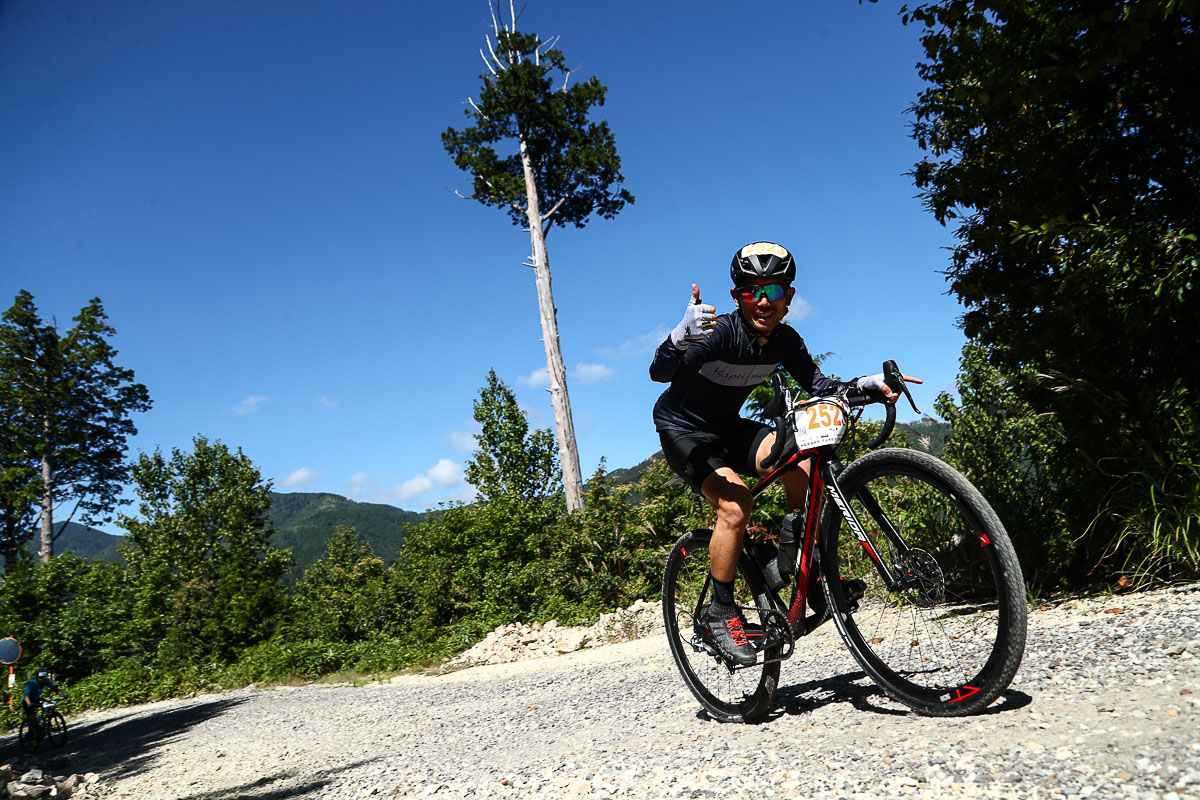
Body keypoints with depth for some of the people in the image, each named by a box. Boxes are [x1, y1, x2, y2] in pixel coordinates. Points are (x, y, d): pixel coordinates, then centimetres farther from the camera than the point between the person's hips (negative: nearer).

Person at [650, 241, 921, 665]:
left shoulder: (784, 340, -9)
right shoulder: (721, 331, -29)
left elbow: (818, 384, -6)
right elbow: (660, 372, -42)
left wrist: (864, 384, -26)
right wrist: (681, 339, -65)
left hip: (728, 427, 6)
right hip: (683, 430, -5)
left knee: (801, 464, -19)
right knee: (735, 502, -28)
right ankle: (719, 612, -9)